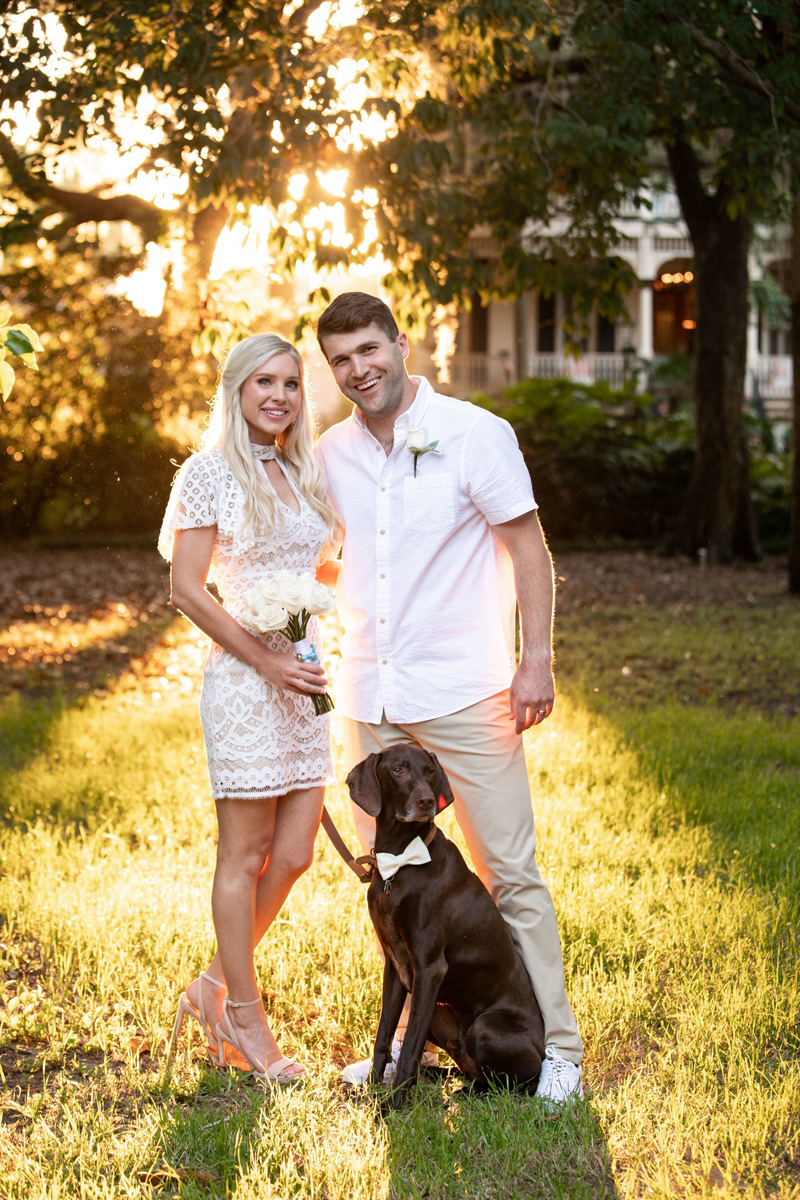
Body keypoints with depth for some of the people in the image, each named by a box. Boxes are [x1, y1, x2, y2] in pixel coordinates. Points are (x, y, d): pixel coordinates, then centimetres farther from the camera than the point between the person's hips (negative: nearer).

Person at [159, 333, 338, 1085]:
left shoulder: (305, 473, 12)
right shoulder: (210, 473, -7)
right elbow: (187, 590, -10)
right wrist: (266, 661, -14)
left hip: (308, 675, 7)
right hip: (245, 680, -7)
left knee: (293, 854, 7)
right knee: (245, 855, 2)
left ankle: (214, 988, 24)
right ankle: (243, 1015, 14)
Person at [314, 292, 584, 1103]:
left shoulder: (474, 434, -6)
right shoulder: (330, 454, 7)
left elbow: (529, 549, -5)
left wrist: (537, 660, -11)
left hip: (464, 693, -5)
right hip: (370, 698, 5)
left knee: (509, 871, -2)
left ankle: (554, 1048, 6)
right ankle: (412, 1039, 25)